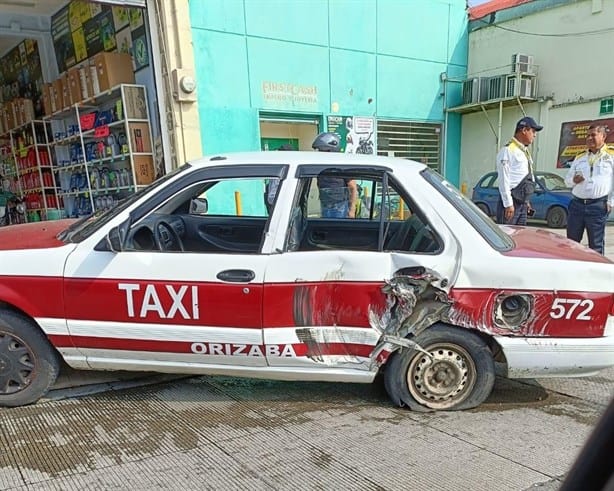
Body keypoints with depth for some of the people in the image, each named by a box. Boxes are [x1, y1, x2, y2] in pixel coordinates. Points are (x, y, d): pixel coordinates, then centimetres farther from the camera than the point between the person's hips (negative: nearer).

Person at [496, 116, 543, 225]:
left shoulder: (525, 151, 18)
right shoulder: (508, 150, -10)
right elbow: (504, 179, -16)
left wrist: (527, 201, 21)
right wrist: (508, 204, -19)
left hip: (522, 203, 9)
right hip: (511, 203, -9)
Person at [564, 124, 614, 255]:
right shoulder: (579, 157, 16)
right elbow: (567, 179, 19)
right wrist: (573, 180, -4)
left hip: (598, 206, -4)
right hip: (576, 204, 4)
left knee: (596, 244, 2)